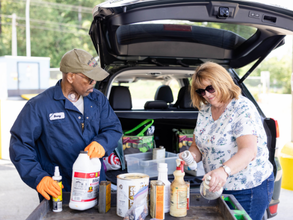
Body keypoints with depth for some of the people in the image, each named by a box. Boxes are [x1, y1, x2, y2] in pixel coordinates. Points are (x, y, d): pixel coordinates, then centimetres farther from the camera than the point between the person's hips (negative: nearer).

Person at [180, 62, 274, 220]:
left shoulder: (243, 109, -19)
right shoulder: (204, 111, 3)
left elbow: (249, 151, -32)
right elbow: (197, 146, 8)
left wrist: (224, 170, -49)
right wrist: (191, 156, -16)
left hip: (249, 189, -6)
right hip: (218, 188, 7)